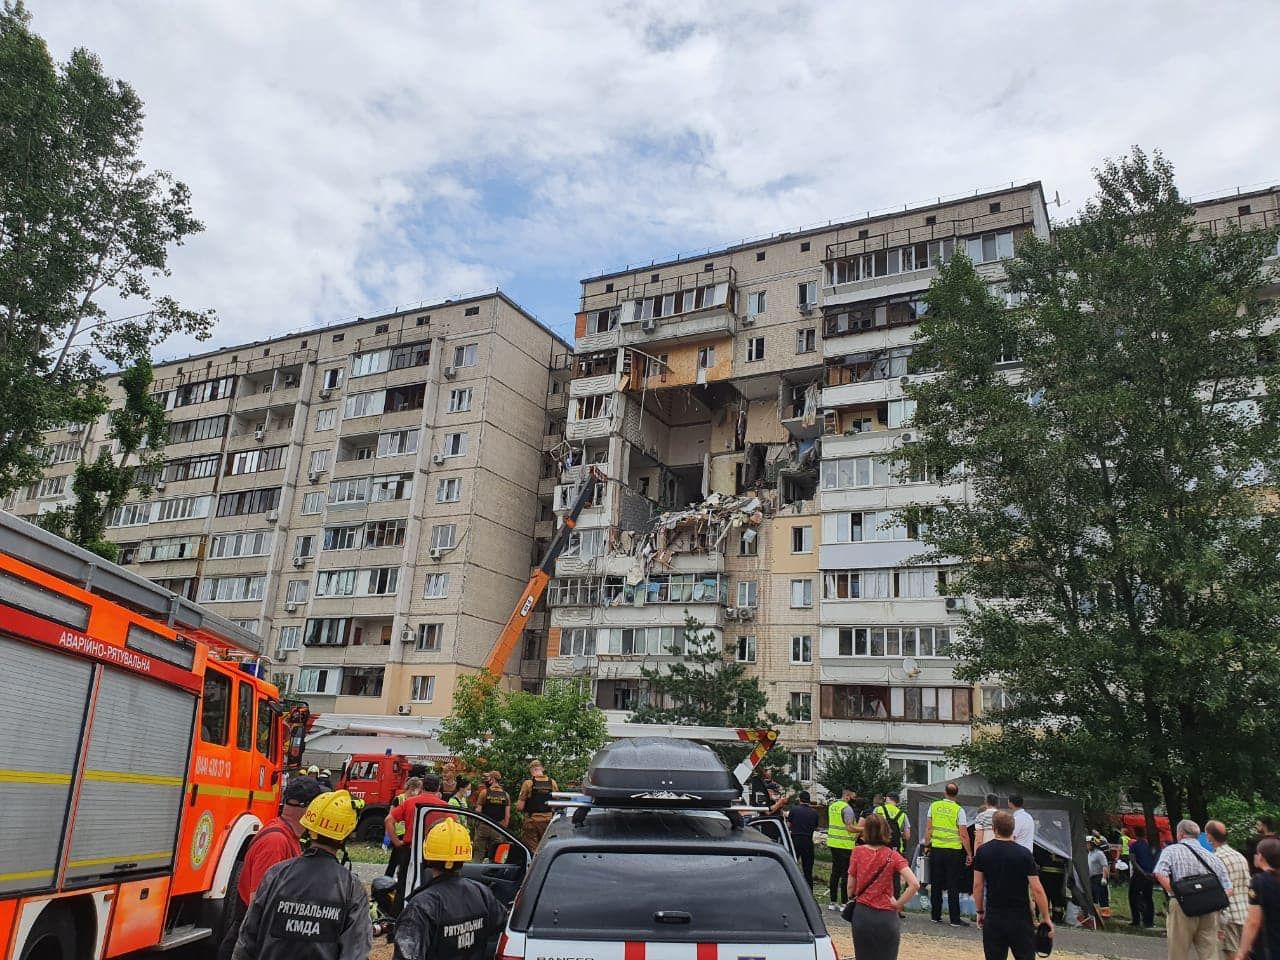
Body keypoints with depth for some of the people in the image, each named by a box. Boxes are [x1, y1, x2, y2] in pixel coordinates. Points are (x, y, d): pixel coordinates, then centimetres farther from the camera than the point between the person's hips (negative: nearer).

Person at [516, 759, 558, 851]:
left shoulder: (528, 783, -7)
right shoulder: (552, 783, 3)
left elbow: (520, 807, -8)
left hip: (531, 821, -3)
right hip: (548, 820, 3)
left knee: (532, 850, 2)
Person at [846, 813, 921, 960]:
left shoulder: (858, 853, -4)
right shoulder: (892, 856, -6)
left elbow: (851, 886, 0)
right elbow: (914, 884, -16)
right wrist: (898, 904, -5)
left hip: (862, 914, 1)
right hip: (886, 917, -1)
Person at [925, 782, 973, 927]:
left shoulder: (934, 806, 0)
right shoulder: (959, 810, -8)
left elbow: (928, 828, 3)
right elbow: (964, 835, -9)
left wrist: (927, 845, 13)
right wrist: (969, 854, 0)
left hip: (936, 849, 3)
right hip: (953, 851, -3)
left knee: (936, 885, 11)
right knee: (953, 886, 3)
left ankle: (936, 916, 17)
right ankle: (955, 919, 5)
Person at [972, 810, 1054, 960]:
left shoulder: (982, 852, -2)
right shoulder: (1024, 854, -9)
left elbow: (977, 885, 1)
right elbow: (1037, 889, -10)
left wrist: (980, 912, 12)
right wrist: (1046, 918, 0)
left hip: (993, 918, 1)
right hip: (1020, 918, -1)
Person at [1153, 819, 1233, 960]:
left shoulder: (1172, 850, 2)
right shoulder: (1213, 858, 13)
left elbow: (1160, 874, -15)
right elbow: (1228, 889, 7)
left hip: (1182, 908, -3)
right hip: (1209, 911, 4)